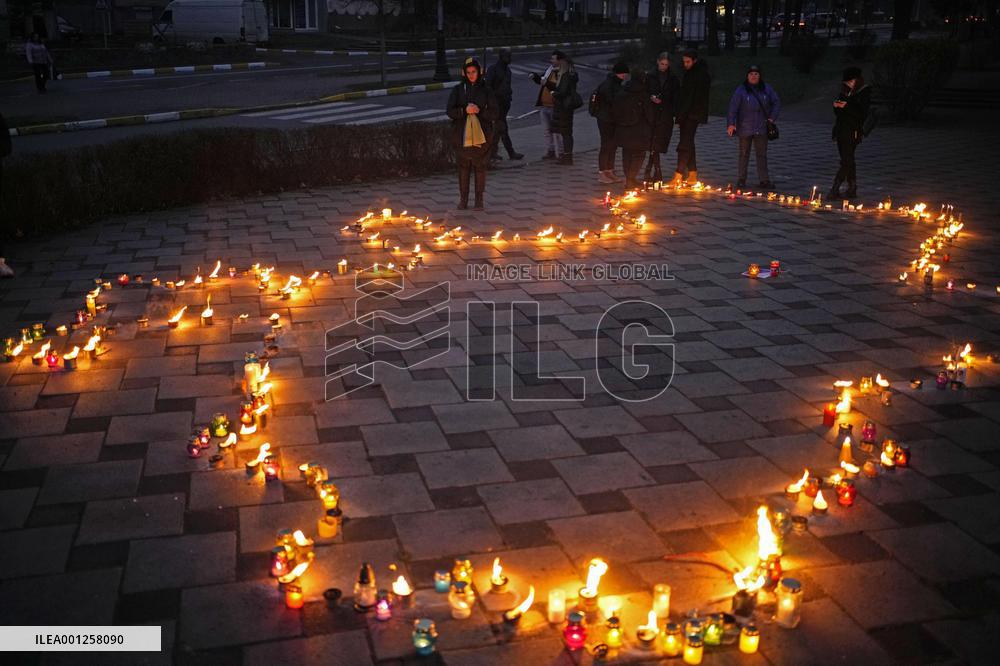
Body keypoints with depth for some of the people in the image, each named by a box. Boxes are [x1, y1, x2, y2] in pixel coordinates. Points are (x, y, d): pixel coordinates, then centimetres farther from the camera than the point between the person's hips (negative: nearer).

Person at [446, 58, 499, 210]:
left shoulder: (486, 90, 3)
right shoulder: (458, 90, 4)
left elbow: (495, 113, -1)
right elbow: (450, 111, -2)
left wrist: (479, 111, -15)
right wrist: (465, 110, -18)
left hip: (481, 135, -1)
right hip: (462, 135, 1)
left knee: (480, 167, 4)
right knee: (463, 167, 6)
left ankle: (479, 199, 13)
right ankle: (463, 199, 15)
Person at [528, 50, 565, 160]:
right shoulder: (550, 70, 12)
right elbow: (541, 80, 29)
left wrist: (547, 83, -26)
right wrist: (535, 76, 10)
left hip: (554, 107, -8)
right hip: (544, 105, 9)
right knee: (546, 130, 13)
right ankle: (550, 151, 22)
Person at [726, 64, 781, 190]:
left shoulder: (766, 89, 4)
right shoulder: (741, 90, -6)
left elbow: (777, 102, 14)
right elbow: (733, 107, -11)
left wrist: (772, 117, 4)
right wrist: (731, 123, -19)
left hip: (761, 128, 3)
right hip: (745, 128, -3)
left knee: (762, 154, 5)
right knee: (744, 154, 5)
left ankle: (764, 181, 8)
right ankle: (741, 180, 15)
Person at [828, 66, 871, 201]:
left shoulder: (864, 93, -5)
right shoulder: (845, 92, 14)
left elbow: (862, 113, -14)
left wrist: (846, 106, -22)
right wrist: (836, 106, -6)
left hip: (853, 131, -7)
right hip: (841, 129, 7)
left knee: (846, 161, -11)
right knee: (848, 160, 11)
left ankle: (835, 190, -16)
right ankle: (852, 189, 18)